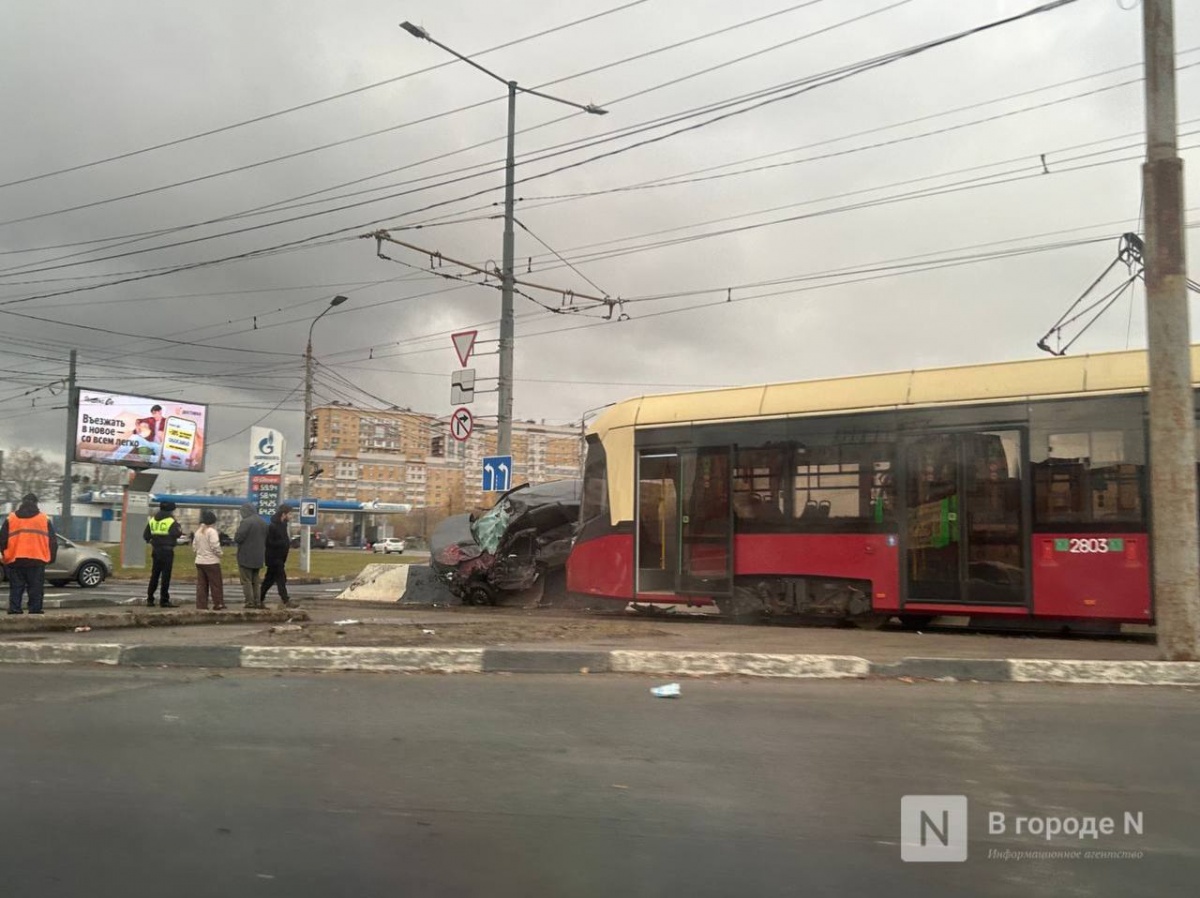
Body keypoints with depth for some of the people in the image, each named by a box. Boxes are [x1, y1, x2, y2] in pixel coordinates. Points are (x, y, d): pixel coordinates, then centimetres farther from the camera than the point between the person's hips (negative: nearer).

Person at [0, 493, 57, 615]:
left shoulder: (10, 519, 9)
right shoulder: (45, 519, 6)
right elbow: (52, 541, 6)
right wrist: (51, 558, 14)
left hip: (15, 560, 1)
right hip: (37, 560, -1)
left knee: (16, 588, 7)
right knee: (35, 588, 2)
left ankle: (14, 610, 1)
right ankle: (35, 611, -3)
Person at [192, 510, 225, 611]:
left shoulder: (198, 531, 10)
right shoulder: (211, 531, -14)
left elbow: (194, 546, 15)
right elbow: (215, 546, -19)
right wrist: (219, 554, -2)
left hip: (199, 561, 7)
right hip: (211, 562, -7)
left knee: (201, 584, 9)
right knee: (216, 584, 2)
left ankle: (201, 605, 7)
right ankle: (218, 604, 5)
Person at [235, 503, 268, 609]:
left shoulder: (246, 522, -17)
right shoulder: (263, 522, 8)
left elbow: (238, 538, -19)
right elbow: (266, 539, 15)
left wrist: (237, 530, -2)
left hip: (246, 557, -7)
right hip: (258, 557, 7)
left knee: (246, 581, 0)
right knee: (255, 581, 16)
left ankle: (250, 602, -3)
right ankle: (257, 601, 14)